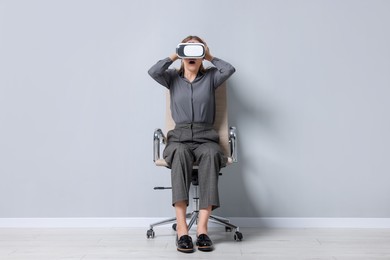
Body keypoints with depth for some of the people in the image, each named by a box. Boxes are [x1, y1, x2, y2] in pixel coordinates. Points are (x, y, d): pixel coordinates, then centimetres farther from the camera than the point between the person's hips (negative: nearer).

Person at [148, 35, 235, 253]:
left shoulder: (211, 77, 15)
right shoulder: (173, 78, 15)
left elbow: (230, 69, -5)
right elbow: (153, 71, -5)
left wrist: (210, 57, 8)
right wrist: (174, 55, 5)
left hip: (205, 137, 0)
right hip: (180, 137, 0)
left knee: (211, 154, -36)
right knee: (180, 154, -37)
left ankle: (202, 227, -39)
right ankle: (181, 227, -41)